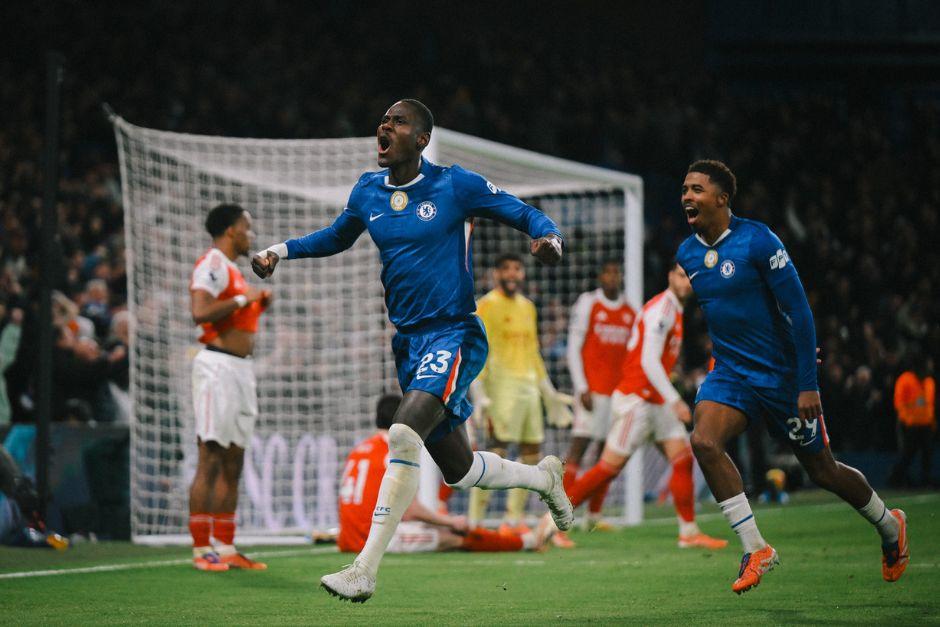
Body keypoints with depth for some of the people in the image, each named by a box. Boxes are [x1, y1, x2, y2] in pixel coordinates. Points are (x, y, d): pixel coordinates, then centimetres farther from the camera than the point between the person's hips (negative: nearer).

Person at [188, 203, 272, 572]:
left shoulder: (233, 271, 21)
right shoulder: (211, 265, -9)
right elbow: (201, 312, -24)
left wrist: (257, 305, 15)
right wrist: (242, 299, -16)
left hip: (241, 368, 10)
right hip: (218, 365, -10)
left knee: (233, 464, 9)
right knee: (210, 460, -10)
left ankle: (226, 549, 11)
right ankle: (201, 550, -10)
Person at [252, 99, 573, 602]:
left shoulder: (455, 185, -6)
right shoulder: (368, 191, 8)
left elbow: (525, 215, 1)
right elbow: (337, 236, 28)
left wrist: (548, 238, -22)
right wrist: (280, 251, 14)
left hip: (453, 334, -7)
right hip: (408, 341, 7)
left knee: (405, 433, -28)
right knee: (458, 470, 12)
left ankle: (364, 571, -29)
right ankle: (542, 476, 44)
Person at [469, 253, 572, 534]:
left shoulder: (527, 307, 18)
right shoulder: (486, 306, -4)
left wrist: (548, 393, 24)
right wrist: (480, 395, -19)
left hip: (529, 385, 8)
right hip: (502, 384, -8)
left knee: (532, 452, 6)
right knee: (497, 452, -15)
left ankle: (514, 518, 14)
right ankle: (474, 522, -14)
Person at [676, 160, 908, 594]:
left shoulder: (758, 241, -17)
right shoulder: (686, 255, 1)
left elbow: (798, 310, -16)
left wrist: (808, 384, -18)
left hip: (782, 374, -5)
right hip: (730, 374, 5)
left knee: (822, 472, 7)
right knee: (704, 441, -24)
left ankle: (889, 525, 36)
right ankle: (755, 549, -16)